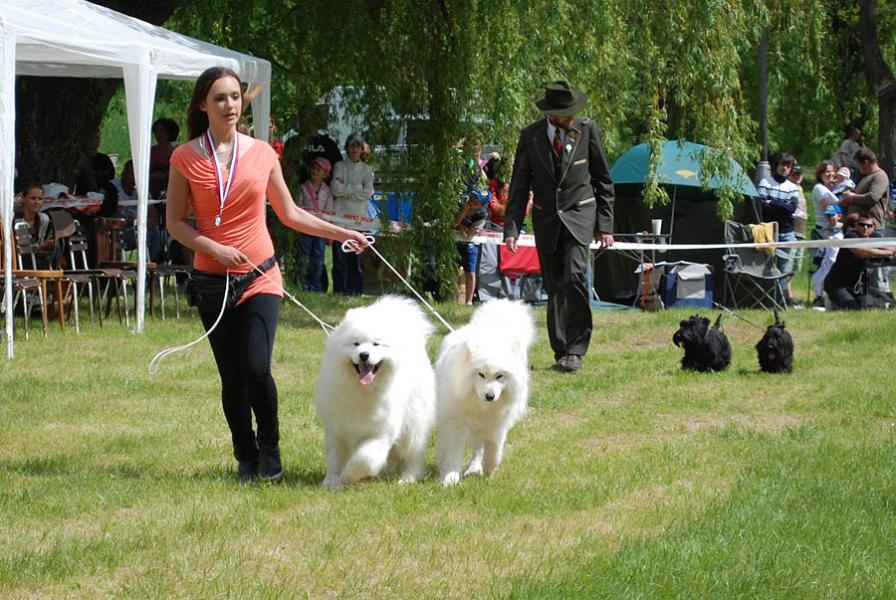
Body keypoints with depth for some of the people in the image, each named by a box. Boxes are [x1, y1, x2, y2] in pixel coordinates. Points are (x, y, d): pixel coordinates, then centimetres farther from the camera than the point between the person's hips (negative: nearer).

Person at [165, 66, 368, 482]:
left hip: (260, 277, 0)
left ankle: (269, 449, 7)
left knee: (256, 368, -15)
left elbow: (289, 214, 13)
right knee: (232, 377, 3)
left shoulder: (261, 153, 4)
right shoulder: (186, 158, -2)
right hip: (213, 278, 0)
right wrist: (214, 248, -15)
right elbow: (176, 223, 0)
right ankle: (246, 458, 19)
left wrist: (342, 233, 9)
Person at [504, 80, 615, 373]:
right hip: (546, 219, 2)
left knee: (574, 276, -20)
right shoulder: (531, 136, 1)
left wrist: (605, 224, 2)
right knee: (554, 288, 4)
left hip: (579, 215, -2)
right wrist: (511, 228, -4)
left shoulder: (587, 130, 0)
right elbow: (519, 185, 4)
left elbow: (603, 180, 6)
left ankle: (575, 350, -16)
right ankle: (561, 352, 13)